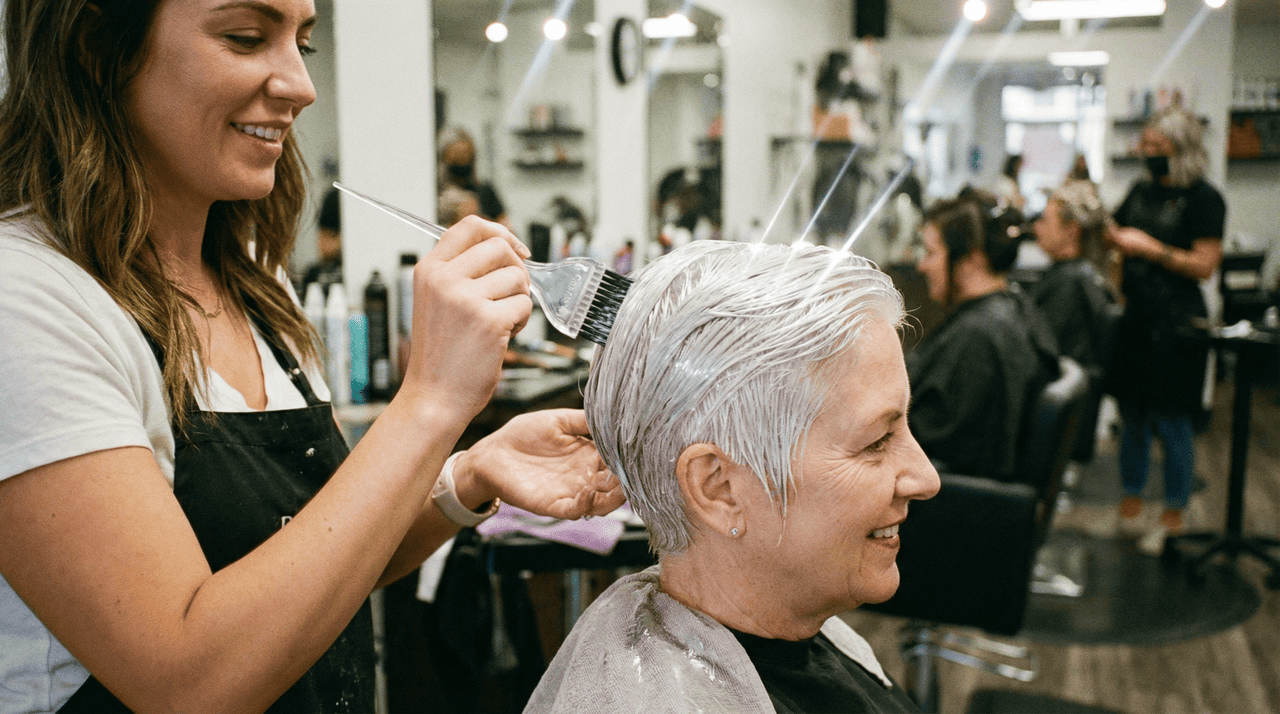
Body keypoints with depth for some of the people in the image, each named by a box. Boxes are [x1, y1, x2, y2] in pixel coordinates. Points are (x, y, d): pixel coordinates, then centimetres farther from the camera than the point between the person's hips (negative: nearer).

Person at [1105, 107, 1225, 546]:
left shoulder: (1204, 199, -9)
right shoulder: (1142, 191, 12)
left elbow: (1205, 266, -16)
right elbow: (1112, 235, 21)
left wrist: (1150, 247, -20)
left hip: (1175, 325, -6)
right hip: (1134, 317, 7)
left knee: (1170, 424, 1)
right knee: (1131, 417, 13)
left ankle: (1173, 518, 14)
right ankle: (1130, 506, 26)